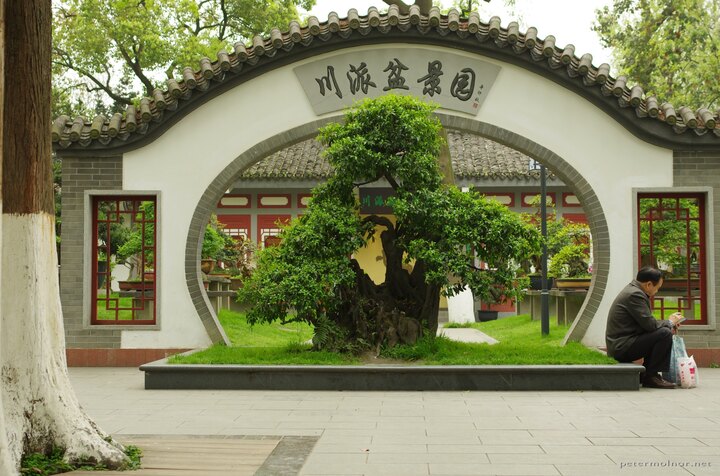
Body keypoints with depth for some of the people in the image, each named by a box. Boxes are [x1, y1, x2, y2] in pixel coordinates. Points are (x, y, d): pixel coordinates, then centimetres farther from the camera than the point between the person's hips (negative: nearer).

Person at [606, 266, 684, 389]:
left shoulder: (633, 290, 15)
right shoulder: (635, 294, -17)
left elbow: (646, 323, 22)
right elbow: (650, 324, -19)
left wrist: (669, 325, 11)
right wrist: (670, 322, -1)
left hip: (620, 344, 11)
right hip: (622, 347, -11)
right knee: (664, 334, -19)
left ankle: (645, 374, 16)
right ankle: (651, 376, -10)